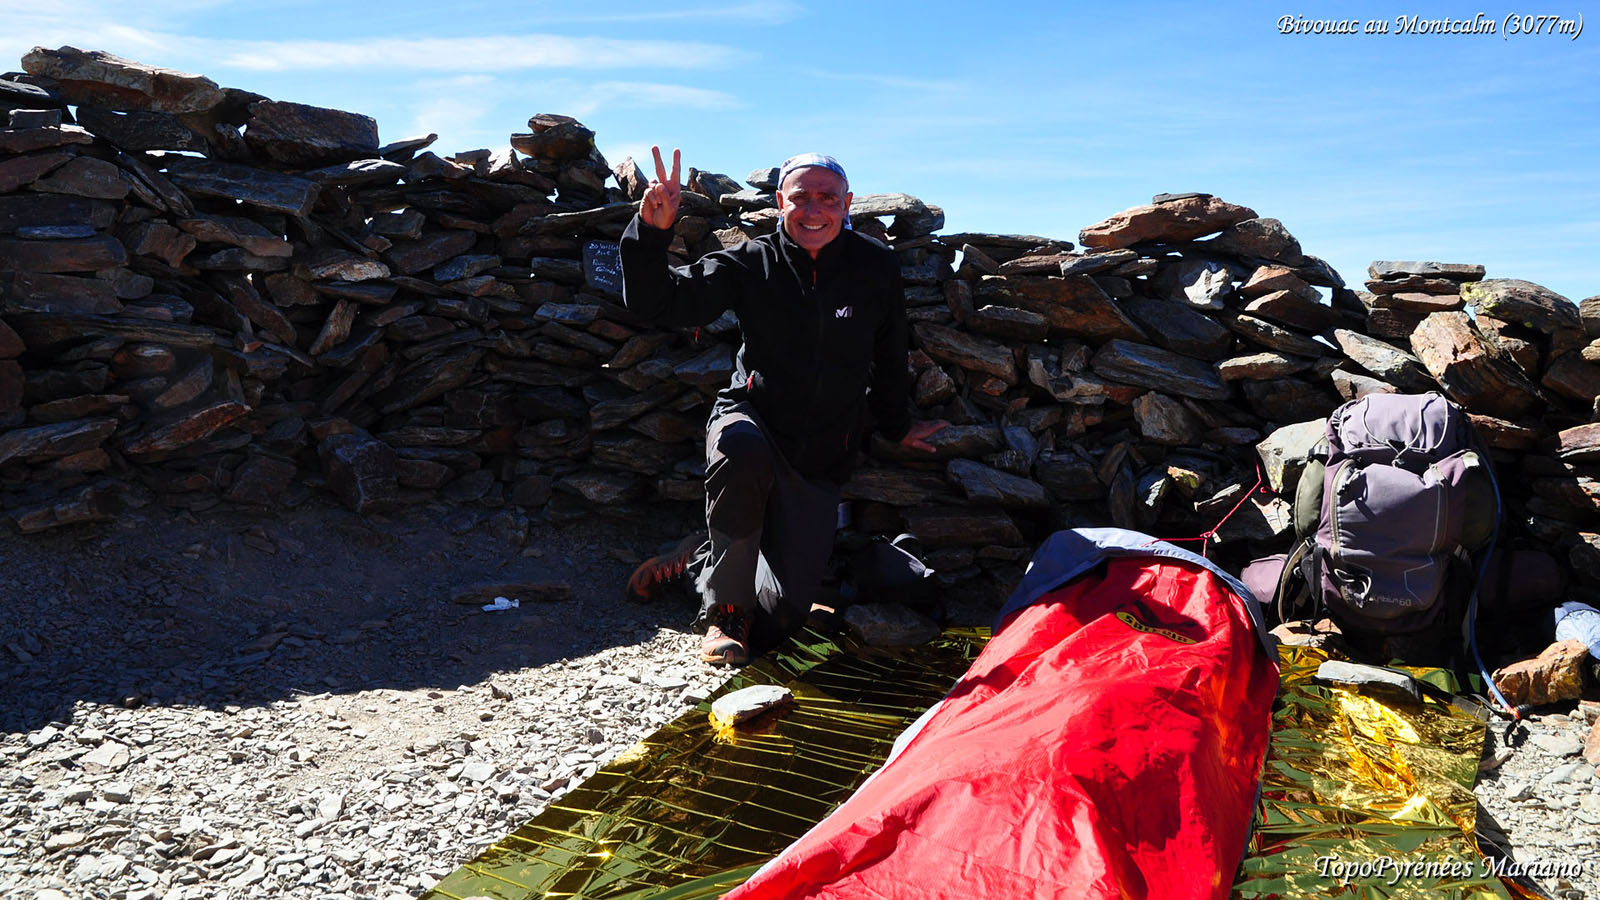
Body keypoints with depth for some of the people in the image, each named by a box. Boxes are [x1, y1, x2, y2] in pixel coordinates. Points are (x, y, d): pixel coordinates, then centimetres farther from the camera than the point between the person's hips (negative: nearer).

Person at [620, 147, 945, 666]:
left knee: (784, 612, -8)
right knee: (743, 448, -43)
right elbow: (656, 302, -12)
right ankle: (725, 610, -23)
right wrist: (652, 232, -28)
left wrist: (897, 427, 24)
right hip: (752, 418, -1)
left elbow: (889, 358, 14)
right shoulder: (751, 264, -6)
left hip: (819, 463, 2)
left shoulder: (876, 269, -1)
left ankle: (698, 563, 22)